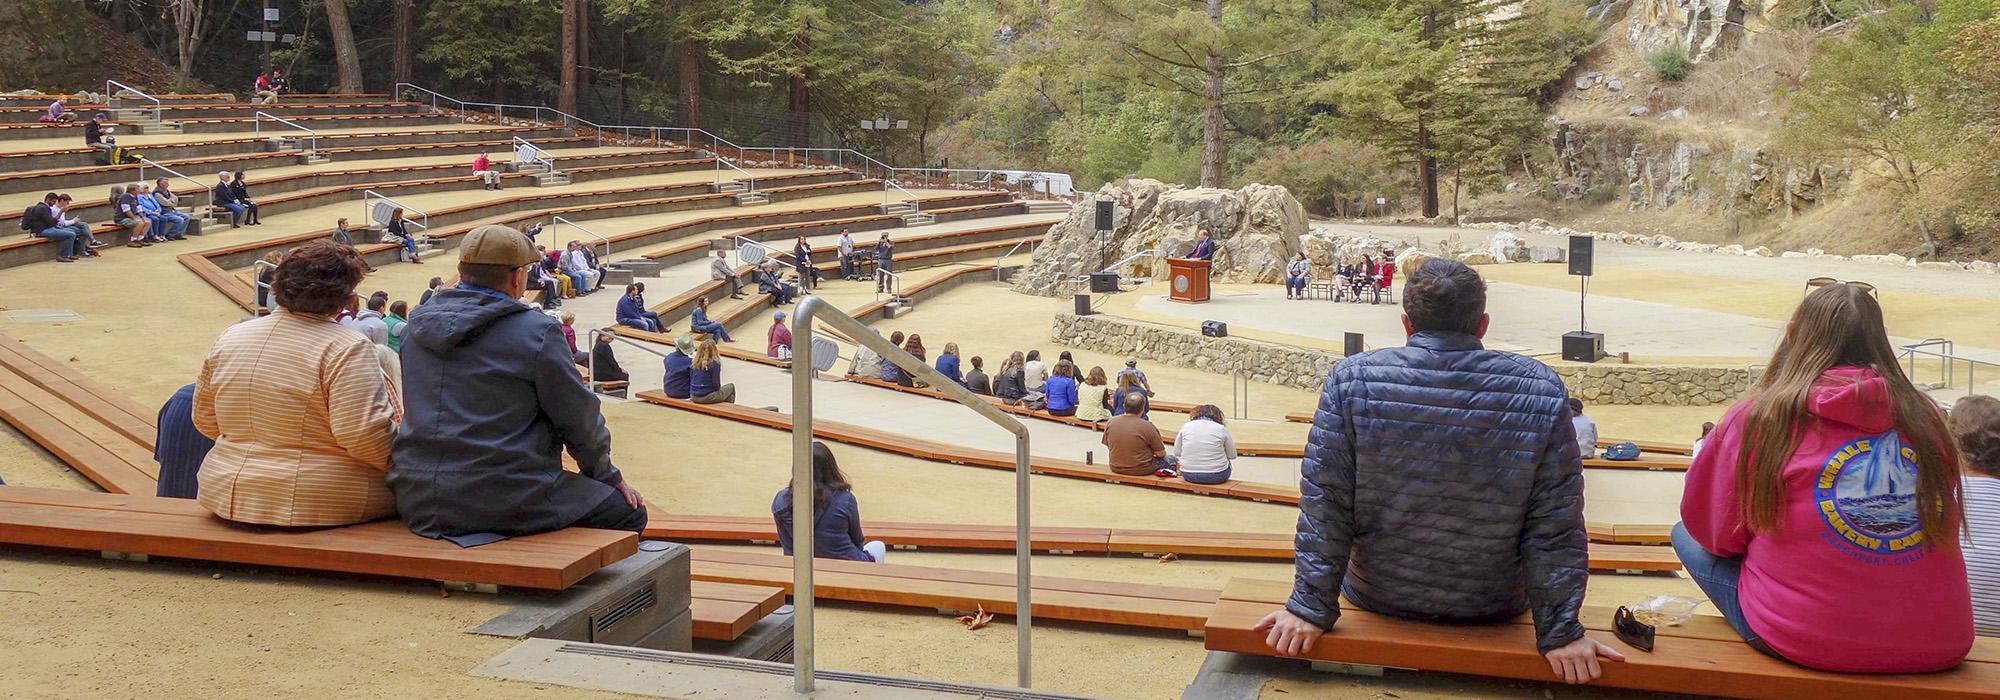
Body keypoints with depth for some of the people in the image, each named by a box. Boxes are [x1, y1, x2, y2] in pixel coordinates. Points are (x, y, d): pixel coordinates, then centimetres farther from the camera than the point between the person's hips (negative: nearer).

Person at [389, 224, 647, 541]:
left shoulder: (417, 324, 9)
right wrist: (607, 475, 15)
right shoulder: (536, 332, -11)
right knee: (629, 512, 10)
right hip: (509, 504, -7)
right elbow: (580, 420, -4)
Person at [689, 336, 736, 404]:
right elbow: (716, 383, -13)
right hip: (708, 397, -6)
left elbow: (690, 379, 5)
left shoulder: (693, 362, -1)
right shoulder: (714, 364, -16)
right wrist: (718, 388, 9)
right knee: (731, 387, 21)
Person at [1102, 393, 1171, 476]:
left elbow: (1106, 444, 7)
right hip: (1141, 470, -5)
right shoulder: (1147, 427, -20)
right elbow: (1161, 453, -13)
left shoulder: (1111, 422, -8)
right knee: (1171, 460, 16)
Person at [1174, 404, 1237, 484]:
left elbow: (1176, 453, 9)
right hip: (1216, 476, -2)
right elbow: (1232, 456, 5)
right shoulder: (1221, 429, -3)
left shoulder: (1186, 426, 3)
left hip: (1189, 476, 2)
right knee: (1226, 462, 30)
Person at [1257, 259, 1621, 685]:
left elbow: (1325, 507, -16)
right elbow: (1556, 526, -14)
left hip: (1379, 599, 0)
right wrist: (1560, 632, -7)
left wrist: (1311, 607, -9)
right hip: (1495, 607, 0)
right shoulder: (1541, 391, -17)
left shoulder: (1352, 381, -18)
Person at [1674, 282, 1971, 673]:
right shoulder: (1925, 417, 4)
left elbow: (1716, 532, 4)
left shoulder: (1758, 417, -5)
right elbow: (1946, 528, 17)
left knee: (1685, 537, 19)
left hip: (1807, 642, -4)